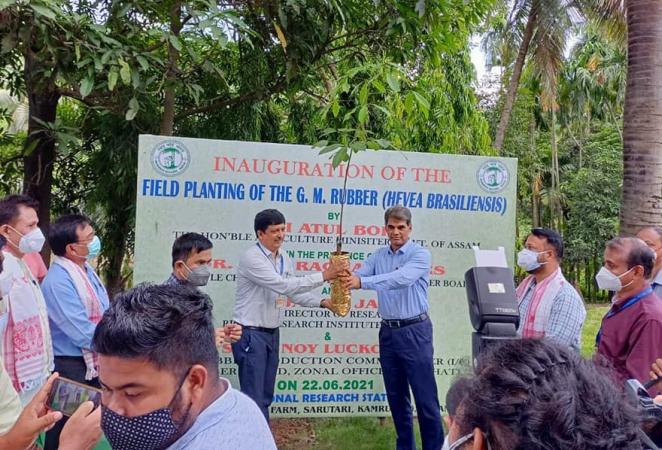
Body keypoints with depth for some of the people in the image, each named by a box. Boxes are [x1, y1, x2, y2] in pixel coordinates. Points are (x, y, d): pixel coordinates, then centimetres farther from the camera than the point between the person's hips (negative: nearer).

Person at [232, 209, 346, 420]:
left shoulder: (284, 258, 7)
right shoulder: (251, 258, -19)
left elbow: (295, 290, 10)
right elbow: (284, 286, -27)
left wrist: (322, 303, -6)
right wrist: (323, 276, -28)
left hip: (272, 333, 8)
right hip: (251, 334, -8)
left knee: (265, 397, 14)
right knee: (254, 398, -4)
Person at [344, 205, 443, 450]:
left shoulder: (420, 254, -9)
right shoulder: (377, 257, 9)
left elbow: (402, 278, -27)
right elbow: (358, 276, -5)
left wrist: (362, 282, -38)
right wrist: (343, 277, -30)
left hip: (415, 331, -5)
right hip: (388, 332, 6)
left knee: (425, 397, -2)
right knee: (396, 396, 13)